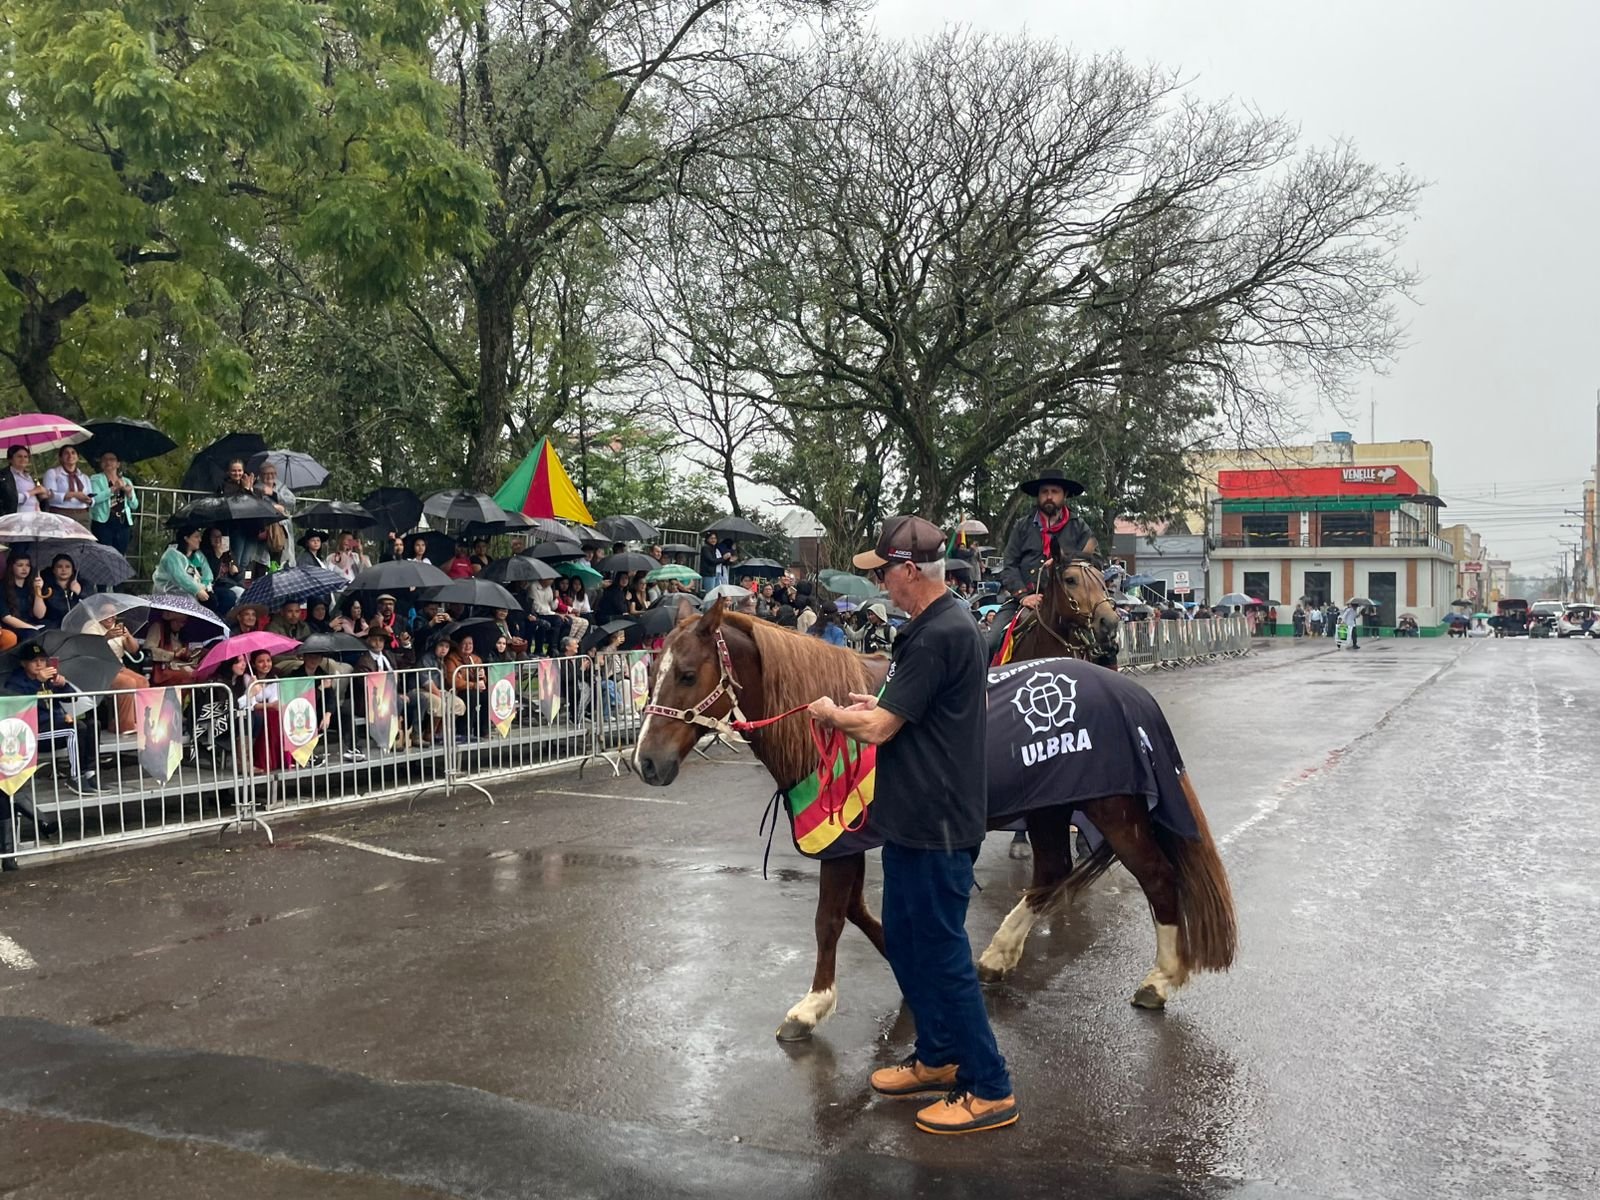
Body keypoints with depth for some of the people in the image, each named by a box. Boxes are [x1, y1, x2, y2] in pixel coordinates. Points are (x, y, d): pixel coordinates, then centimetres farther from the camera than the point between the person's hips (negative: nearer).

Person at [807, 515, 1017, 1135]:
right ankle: (938, 1057, 35)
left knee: (941, 951, -1)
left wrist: (832, 714, -3)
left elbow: (879, 729, -21)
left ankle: (989, 1089, 12)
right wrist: (880, 704, 10)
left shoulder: (939, 636, -23)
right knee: (904, 940, 20)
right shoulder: (940, 624, 10)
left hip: (935, 825, -11)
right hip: (916, 818, 11)